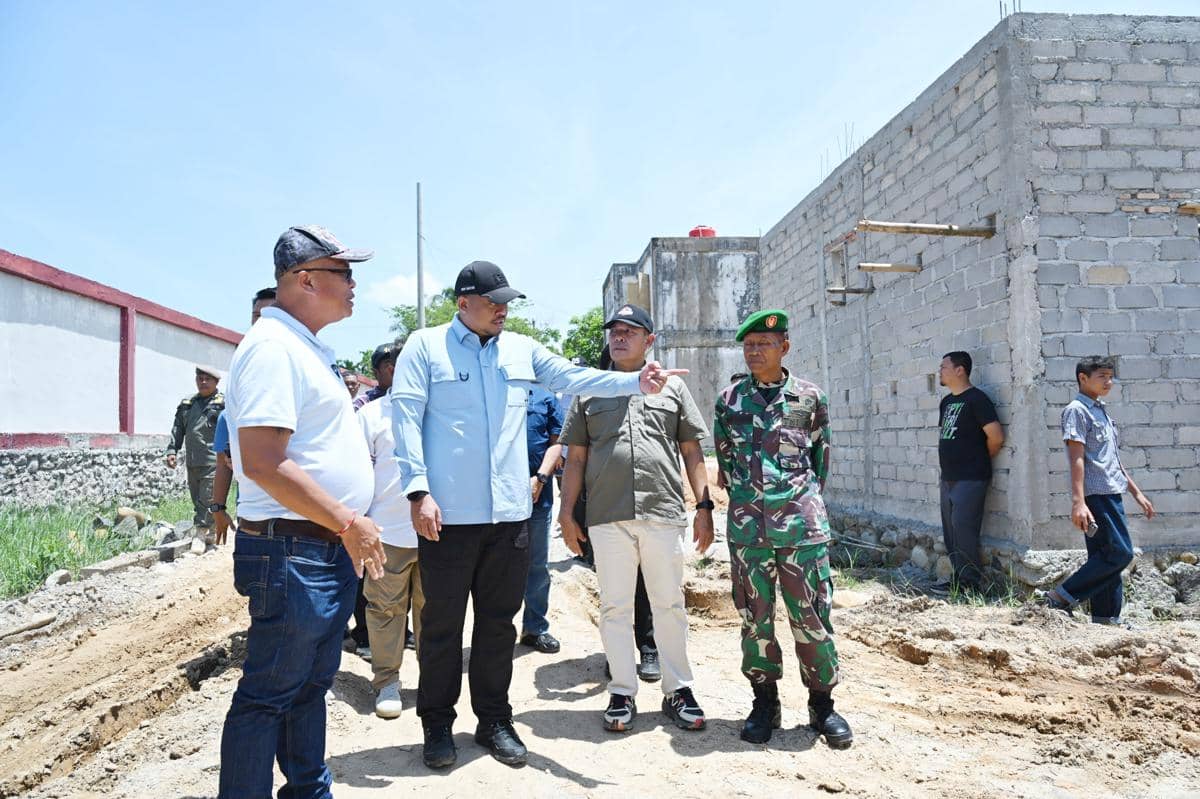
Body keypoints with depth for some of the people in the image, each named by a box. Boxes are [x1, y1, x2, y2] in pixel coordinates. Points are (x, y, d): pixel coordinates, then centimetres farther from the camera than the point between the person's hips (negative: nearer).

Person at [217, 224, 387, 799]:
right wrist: (349, 523, -22)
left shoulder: (306, 348, 15)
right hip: (292, 552, -10)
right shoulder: (274, 346, -17)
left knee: (311, 684, 20)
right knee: (270, 693, 3)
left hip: (330, 550, 10)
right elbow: (263, 462, -25)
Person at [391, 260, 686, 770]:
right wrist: (419, 491, -15)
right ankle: (437, 723, 26)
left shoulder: (522, 349, 11)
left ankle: (493, 719, 29)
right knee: (442, 624, 8)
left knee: (498, 621, 14)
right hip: (447, 513, -4)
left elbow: (576, 378, 2)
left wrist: (635, 382, -13)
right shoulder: (426, 346, -1)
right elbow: (406, 420, -7)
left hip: (509, 513, 4)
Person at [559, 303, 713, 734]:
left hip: (664, 513, 0)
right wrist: (567, 511, 6)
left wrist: (704, 507, 2)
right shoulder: (589, 392, 13)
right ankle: (622, 693, 18)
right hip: (608, 518, 1)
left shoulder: (672, 387, 11)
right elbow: (576, 457, 11)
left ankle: (677, 690, 19)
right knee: (615, 607, 7)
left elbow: (692, 451, 9)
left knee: (670, 605, 6)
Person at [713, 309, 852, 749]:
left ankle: (822, 704, 20)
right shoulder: (729, 399, 6)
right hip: (747, 524, 2)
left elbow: (820, 457, 11)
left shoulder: (810, 396, 3)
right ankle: (765, 703, 22)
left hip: (802, 522, -1)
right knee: (754, 617, 8)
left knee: (811, 615, 3)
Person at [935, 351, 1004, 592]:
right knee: (950, 531, 11)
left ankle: (970, 582, 0)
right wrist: (952, 457, 14)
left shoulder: (976, 399, -11)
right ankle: (957, 578, 19)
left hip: (970, 479, -9)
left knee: (963, 530, -9)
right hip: (948, 478, 9)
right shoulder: (946, 402, 15)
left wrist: (980, 461, -1)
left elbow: (996, 437, -15)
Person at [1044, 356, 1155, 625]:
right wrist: (1078, 502, -22)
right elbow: (1076, 458, -16)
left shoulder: (1101, 411, 20)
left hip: (1111, 493, 9)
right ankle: (1061, 597, -8)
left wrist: (1137, 492, 24)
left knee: (1106, 556, 9)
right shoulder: (1077, 410, -8)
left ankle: (1107, 620, 13)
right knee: (1120, 552, -12)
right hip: (1096, 495, -9)